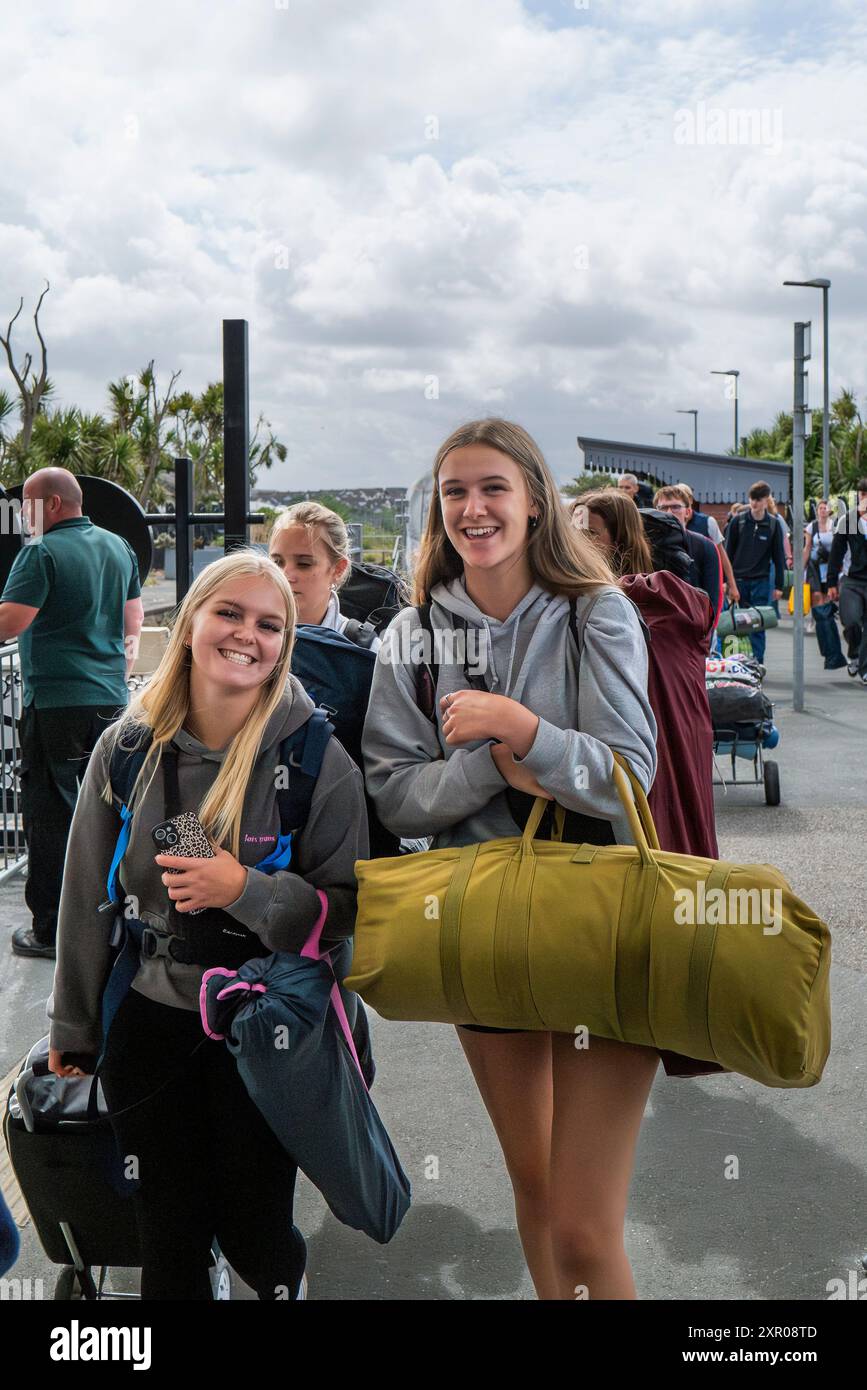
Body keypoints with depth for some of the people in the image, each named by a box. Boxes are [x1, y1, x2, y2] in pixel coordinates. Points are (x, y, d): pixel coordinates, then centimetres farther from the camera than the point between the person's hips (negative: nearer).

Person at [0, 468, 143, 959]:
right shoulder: (118, 547, 11)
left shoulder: (42, 553, -12)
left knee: (51, 814, 1)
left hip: (55, 702, -7)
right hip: (110, 699, 7)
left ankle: (52, 931, 6)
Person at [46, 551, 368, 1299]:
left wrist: (246, 891, -26)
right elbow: (89, 896, 5)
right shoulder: (127, 746, -4)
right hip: (151, 1020, 3)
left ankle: (289, 1282, 42)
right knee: (168, 1233, 12)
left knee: (253, 1228, 9)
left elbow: (347, 908, -9)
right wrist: (72, 1028, 12)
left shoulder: (317, 760, -12)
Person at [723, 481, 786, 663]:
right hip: (738, 578, 1)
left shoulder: (774, 524, 1)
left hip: (761, 580, -1)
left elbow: (778, 556, 4)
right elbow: (728, 551, 4)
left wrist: (779, 585, 2)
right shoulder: (738, 520, 2)